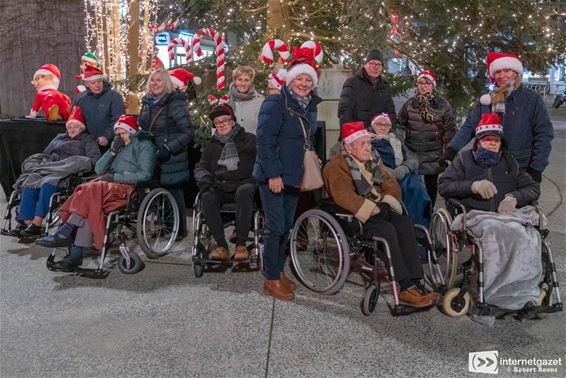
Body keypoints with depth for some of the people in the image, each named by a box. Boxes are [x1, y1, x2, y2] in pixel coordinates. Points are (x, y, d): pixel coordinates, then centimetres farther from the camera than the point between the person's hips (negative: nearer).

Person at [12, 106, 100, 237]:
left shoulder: (87, 139, 16)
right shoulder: (59, 137, 33)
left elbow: (94, 159, -1)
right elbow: (44, 155, 29)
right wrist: (39, 167, 7)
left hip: (67, 173, -5)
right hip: (47, 169, 5)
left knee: (48, 183, -35)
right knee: (30, 180, -27)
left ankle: (37, 224, -38)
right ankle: (26, 221, -33)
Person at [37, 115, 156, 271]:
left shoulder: (144, 145, 9)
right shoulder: (119, 146, 31)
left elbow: (145, 174, -7)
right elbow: (98, 170, 21)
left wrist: (115, 176, -9)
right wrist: (113, 150, 7)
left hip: (129, 188, -6)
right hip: (110, 186, 6)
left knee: (91, 190, -30)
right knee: (90, 207, -26)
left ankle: (63, 234, -26)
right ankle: (75, 255, -32)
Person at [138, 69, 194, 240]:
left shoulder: (175, 103, -12)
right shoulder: (147, 102, 11)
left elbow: (188, 132, -17)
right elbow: (142, 126, 26)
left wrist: (169, 147, -22)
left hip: (172, 160, -6)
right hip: (152, 157, 6)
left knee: (174, 192, 2)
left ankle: (180, 229, 16)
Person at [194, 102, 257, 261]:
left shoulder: (249, 139, 14)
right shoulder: (211, 145, 24)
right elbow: (201, 166, 20)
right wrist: (204, 178, -3)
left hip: (244, 184, -3)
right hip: (220, 188, 3)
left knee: (244, 191, -39)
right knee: (207, 197, -31)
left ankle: (241, 244, -35)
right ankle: (222, 246, -28)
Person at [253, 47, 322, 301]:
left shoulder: (310, 107, 14)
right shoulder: (275, 103, -11)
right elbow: (264, 141, -17)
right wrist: (273, 174, -22)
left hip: (294, 177, 8)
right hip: (273, 176, -8)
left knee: (286, 227, 13)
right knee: (276, 227, -6)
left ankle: (278, 271, 26)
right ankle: (271, 280, 5)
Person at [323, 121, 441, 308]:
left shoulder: (372, 159, 18)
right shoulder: (336, 166, -6)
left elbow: (391, 184, 15)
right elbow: (344, 196, -22)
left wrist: (385, 203, -4)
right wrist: (370, 209, -22)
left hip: (377, 211, 7)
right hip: (354, 216, -7)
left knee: (405, 223, -21)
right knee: (387, 229, -32)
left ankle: (415, 282, -25)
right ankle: (406, 288, -32)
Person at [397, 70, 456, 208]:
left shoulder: (443, 104, 1)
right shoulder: (409, 103, 5)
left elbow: (450, 128, 2)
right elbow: (400, 125, 9)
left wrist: (448, 149, -2)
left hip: (434, 154, 0)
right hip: (412, 152, 1)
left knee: (431, 183, 8)